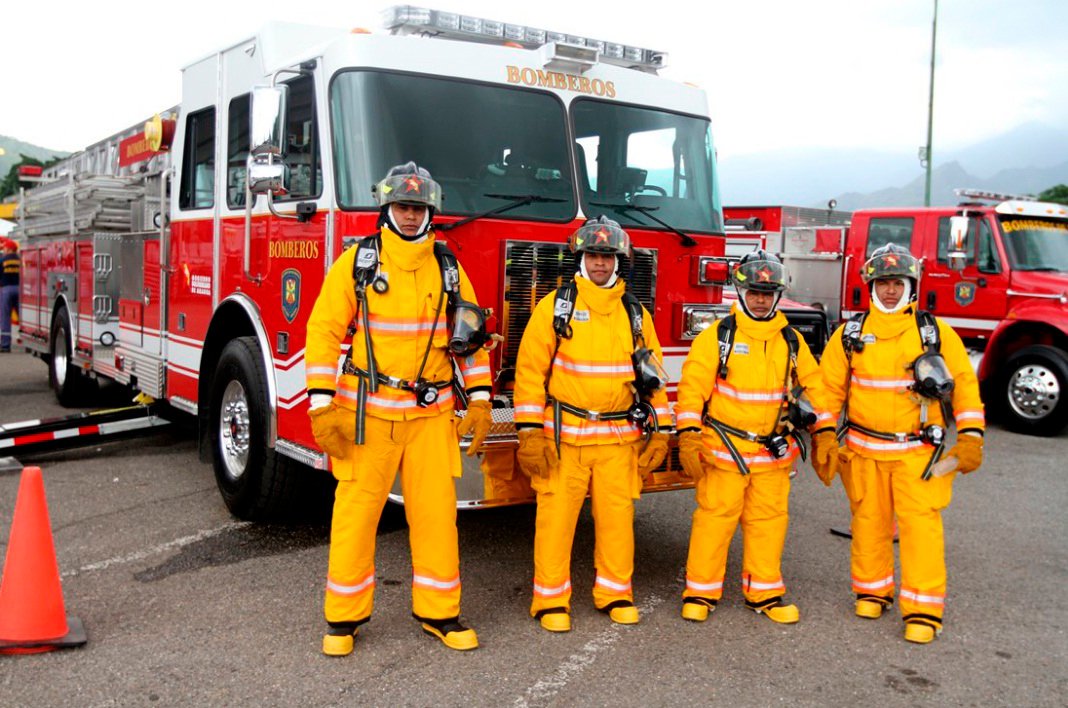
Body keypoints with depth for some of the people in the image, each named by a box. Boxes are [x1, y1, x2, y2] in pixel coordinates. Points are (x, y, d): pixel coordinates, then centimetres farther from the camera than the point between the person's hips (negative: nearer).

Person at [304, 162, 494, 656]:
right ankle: (344, 616, 18)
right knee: (356, 509, 3)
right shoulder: (357, 262, -1)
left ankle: (439, 613, 20)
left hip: (432, 413, 2)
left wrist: (480, 400, 3)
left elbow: (470, 337, 10)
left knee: (436, 510, 5)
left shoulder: (448, 268, 7)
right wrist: (322, 405, -10)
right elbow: (324, 330, -3)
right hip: (368, 412, -2)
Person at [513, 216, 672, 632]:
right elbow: (530, 368, -3)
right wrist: (530, 431, -10)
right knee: (556, 514, 0)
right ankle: (551, 600, 12)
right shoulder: (555, 307, 0)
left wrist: (660, 430, 7)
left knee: (617, 515, 7)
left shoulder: (636, 314, 10)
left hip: (619, 438, 3)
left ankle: (615, 594, 23)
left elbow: (654, 374, 12)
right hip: (563, 435, -3)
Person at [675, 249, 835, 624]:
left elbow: (814, 385, 15)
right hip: (723, 450, -4)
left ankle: (764, 593, 22)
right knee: (715, 517, 0)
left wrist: (825, 434, 11)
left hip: (774, 453, 4)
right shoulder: (717, 336, -4)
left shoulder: (791, 341, 9)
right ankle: (700, 592, 13)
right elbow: (693, 386, -8)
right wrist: (688, 439, -15)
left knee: (769, 520, 9)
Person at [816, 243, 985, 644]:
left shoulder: (936, 332, 1)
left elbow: (964, 384, 3)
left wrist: (970, 437, -3)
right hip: (864, 449, 2)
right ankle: (871, 591, 28)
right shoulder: (850, 334, 4)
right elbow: (829, 388, 7)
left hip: (919, 451, -1)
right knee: (869, 521, 10)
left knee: (920, 522, -6)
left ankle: (923, 610, 2)